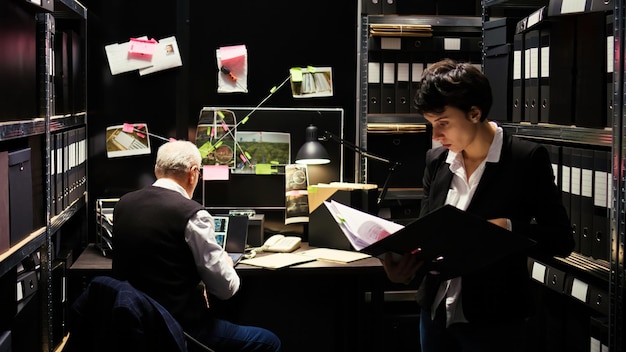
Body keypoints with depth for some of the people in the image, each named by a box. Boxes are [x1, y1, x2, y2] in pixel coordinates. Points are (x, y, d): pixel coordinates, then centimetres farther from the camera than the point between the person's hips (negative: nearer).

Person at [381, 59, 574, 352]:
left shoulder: (527, 159, -10)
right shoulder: (435, 160, 5)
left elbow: (561, 238, -8)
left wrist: (508, 228, -25)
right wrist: (404, 267, -14)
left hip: (494, 320, -5)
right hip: (435, 313, 5)